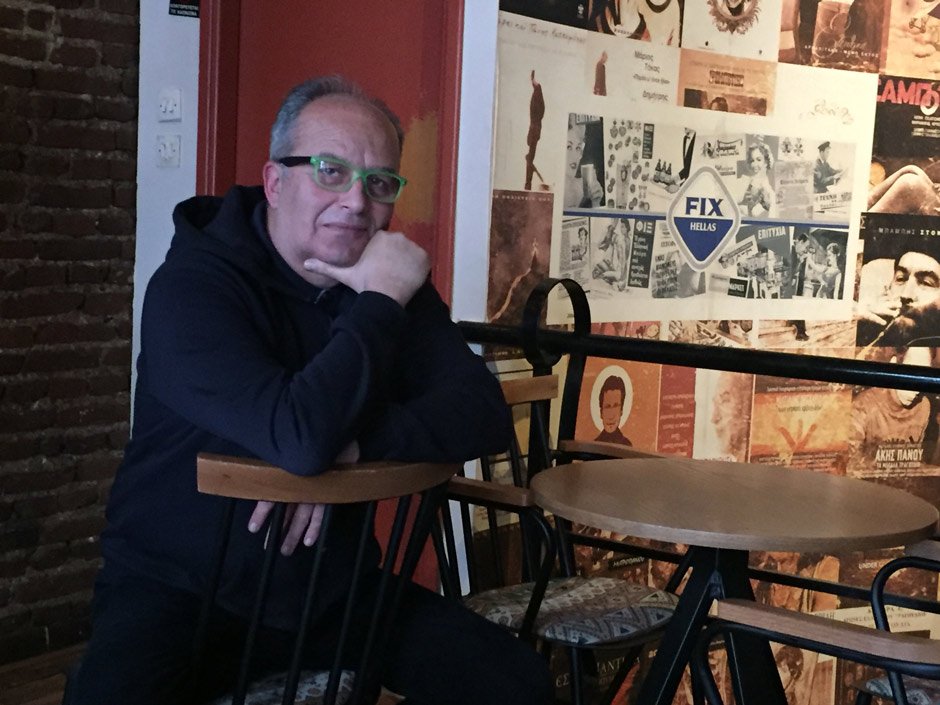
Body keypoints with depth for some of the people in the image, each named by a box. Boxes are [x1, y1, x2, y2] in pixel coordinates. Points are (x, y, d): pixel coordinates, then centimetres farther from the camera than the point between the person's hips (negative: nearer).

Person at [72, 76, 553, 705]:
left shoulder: (391, 280, 2)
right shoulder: (191, 286, -19)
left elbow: (486, 415, -10)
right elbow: (300, 438, -34)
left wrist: (355, 445, -26)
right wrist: (380, 303, -22)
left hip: (333, 586, 6)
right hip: (179, 592, -5)